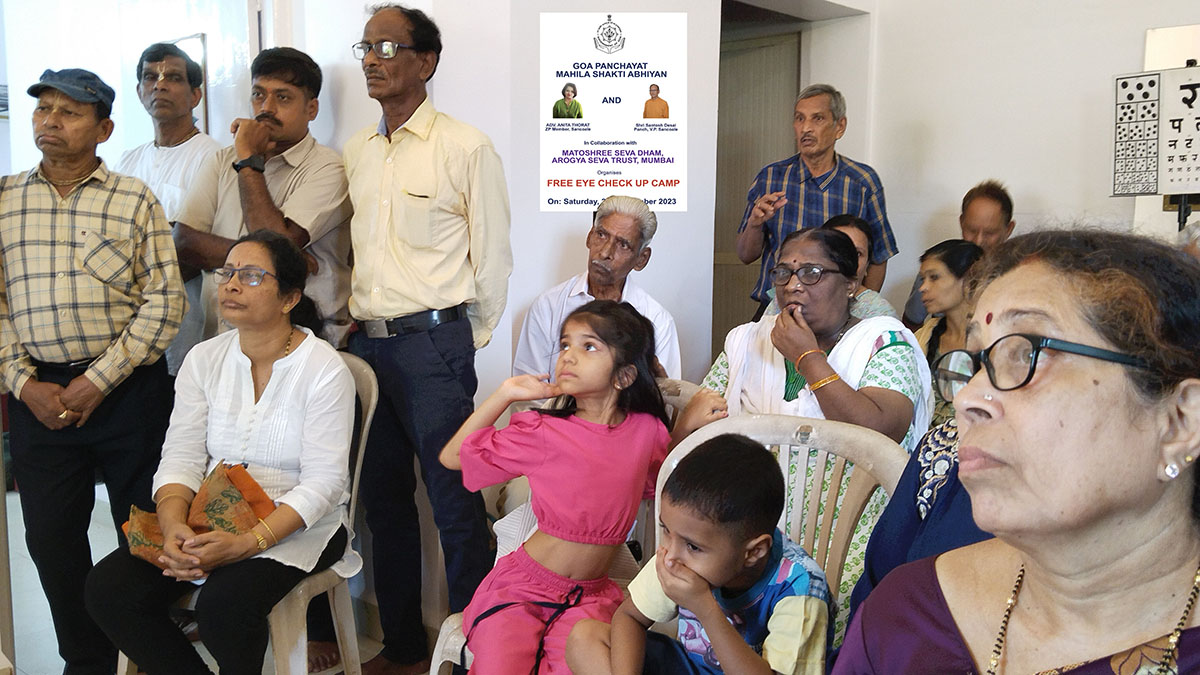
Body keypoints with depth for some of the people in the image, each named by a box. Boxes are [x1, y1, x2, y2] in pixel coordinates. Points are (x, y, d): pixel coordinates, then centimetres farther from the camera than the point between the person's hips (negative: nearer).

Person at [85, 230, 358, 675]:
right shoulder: (203, 359, 6)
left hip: (297, 526, -5)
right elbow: (181, 458, 0)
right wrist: (173, 526, -21)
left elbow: (323, 482, -15)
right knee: (108, 589, -15)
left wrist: (247, 543, -27)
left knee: (224, 603, -31)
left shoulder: (324, 369, -10)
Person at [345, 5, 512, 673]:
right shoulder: (356, 150, 13)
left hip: (433, 342, -6)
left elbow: (492, 258, -3)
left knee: (454, 498, -3)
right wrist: (359, 321, 12)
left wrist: (465, 343, 0)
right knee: (384, 494, 13)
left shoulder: (466, 147, -5)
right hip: (366, 342, 7)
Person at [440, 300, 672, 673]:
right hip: (520, 586, -1)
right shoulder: (542, 432, -6)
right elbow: (452, 456, 1)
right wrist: (506, 394, -5)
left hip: (591, 596, 1)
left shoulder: (647, 430, -1)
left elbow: (662, 481, 22)